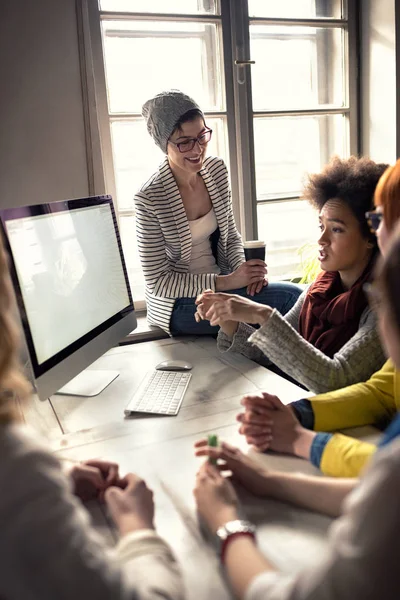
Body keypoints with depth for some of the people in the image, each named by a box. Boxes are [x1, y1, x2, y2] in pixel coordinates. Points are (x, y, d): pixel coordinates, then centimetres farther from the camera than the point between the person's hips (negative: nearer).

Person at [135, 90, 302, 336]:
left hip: (221, 280, 6)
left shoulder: (217, 169, -2)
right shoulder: (150, 199, -21)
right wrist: (226, 281, -23)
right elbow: (157, 282, -17)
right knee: (291, 297, -19)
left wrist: (244, 269, -11)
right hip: (179, 302, -6)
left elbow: (231, 235, 10)